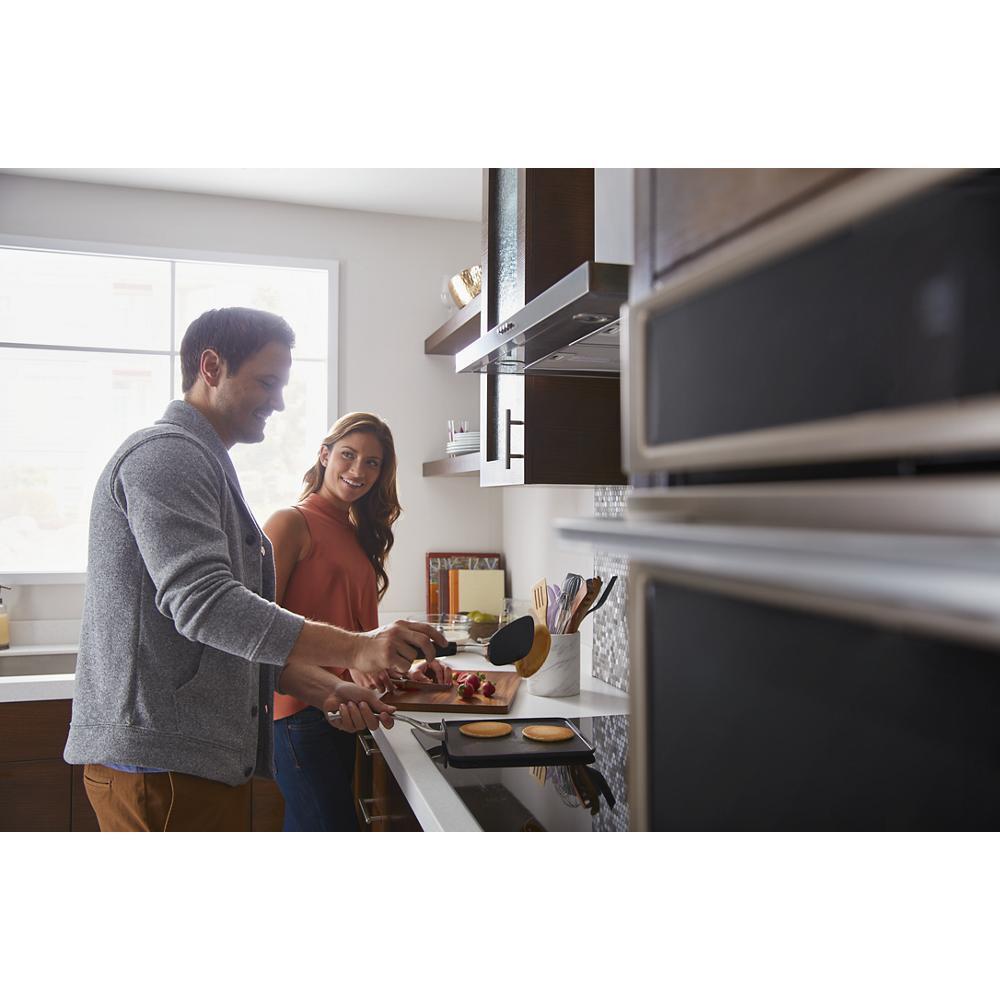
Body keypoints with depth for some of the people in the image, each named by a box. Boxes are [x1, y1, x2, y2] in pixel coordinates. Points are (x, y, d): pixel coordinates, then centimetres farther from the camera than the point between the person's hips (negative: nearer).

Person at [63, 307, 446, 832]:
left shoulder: (204, 463, 21)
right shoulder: (165, 454, -11)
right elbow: (202, 602, -25)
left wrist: (325, 690, 8)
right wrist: (355, 649, -27)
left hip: (204, 757, 10)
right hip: (160, 761, -10)